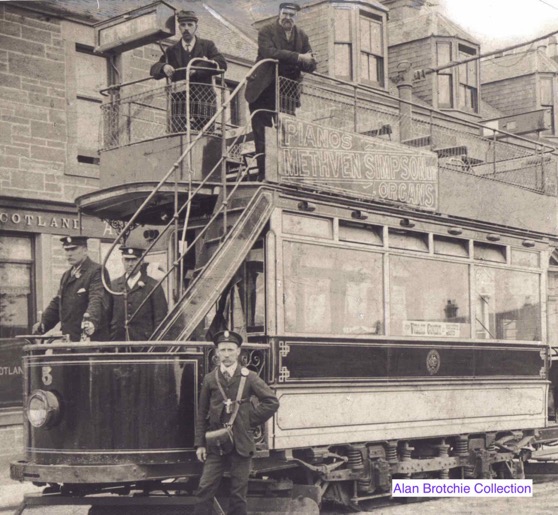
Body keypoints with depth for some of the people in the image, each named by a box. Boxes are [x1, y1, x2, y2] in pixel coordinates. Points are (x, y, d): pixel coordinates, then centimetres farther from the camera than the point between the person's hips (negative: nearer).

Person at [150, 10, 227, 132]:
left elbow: (221, 64, -2)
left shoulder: (207, 45, 14)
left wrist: (197, 69, -13)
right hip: (180, 102, 1)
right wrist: (163, 67, -12)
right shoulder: (172, 51, 19)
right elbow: (154, 70, 12)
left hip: (203, 101, -1)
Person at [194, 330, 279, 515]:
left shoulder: (248, 377, 0)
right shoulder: (210, 379, 4)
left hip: (241, 444, -1)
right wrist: (200, 443, 2)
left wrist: (251, 419, -3)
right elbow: (202, 414, 6)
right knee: (205, 489, -3)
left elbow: (272, 402, 0)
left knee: (238, 493, 5)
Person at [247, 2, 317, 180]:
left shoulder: (302, 36, 10)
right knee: (262, 133, -5)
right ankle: (263, 172, -3)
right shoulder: (267, 31, -4)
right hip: (264, 90, -4)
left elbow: (311, 65, 7)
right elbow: (270, 52, -23)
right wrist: (298, 58, -22)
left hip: (287, 92, 4)